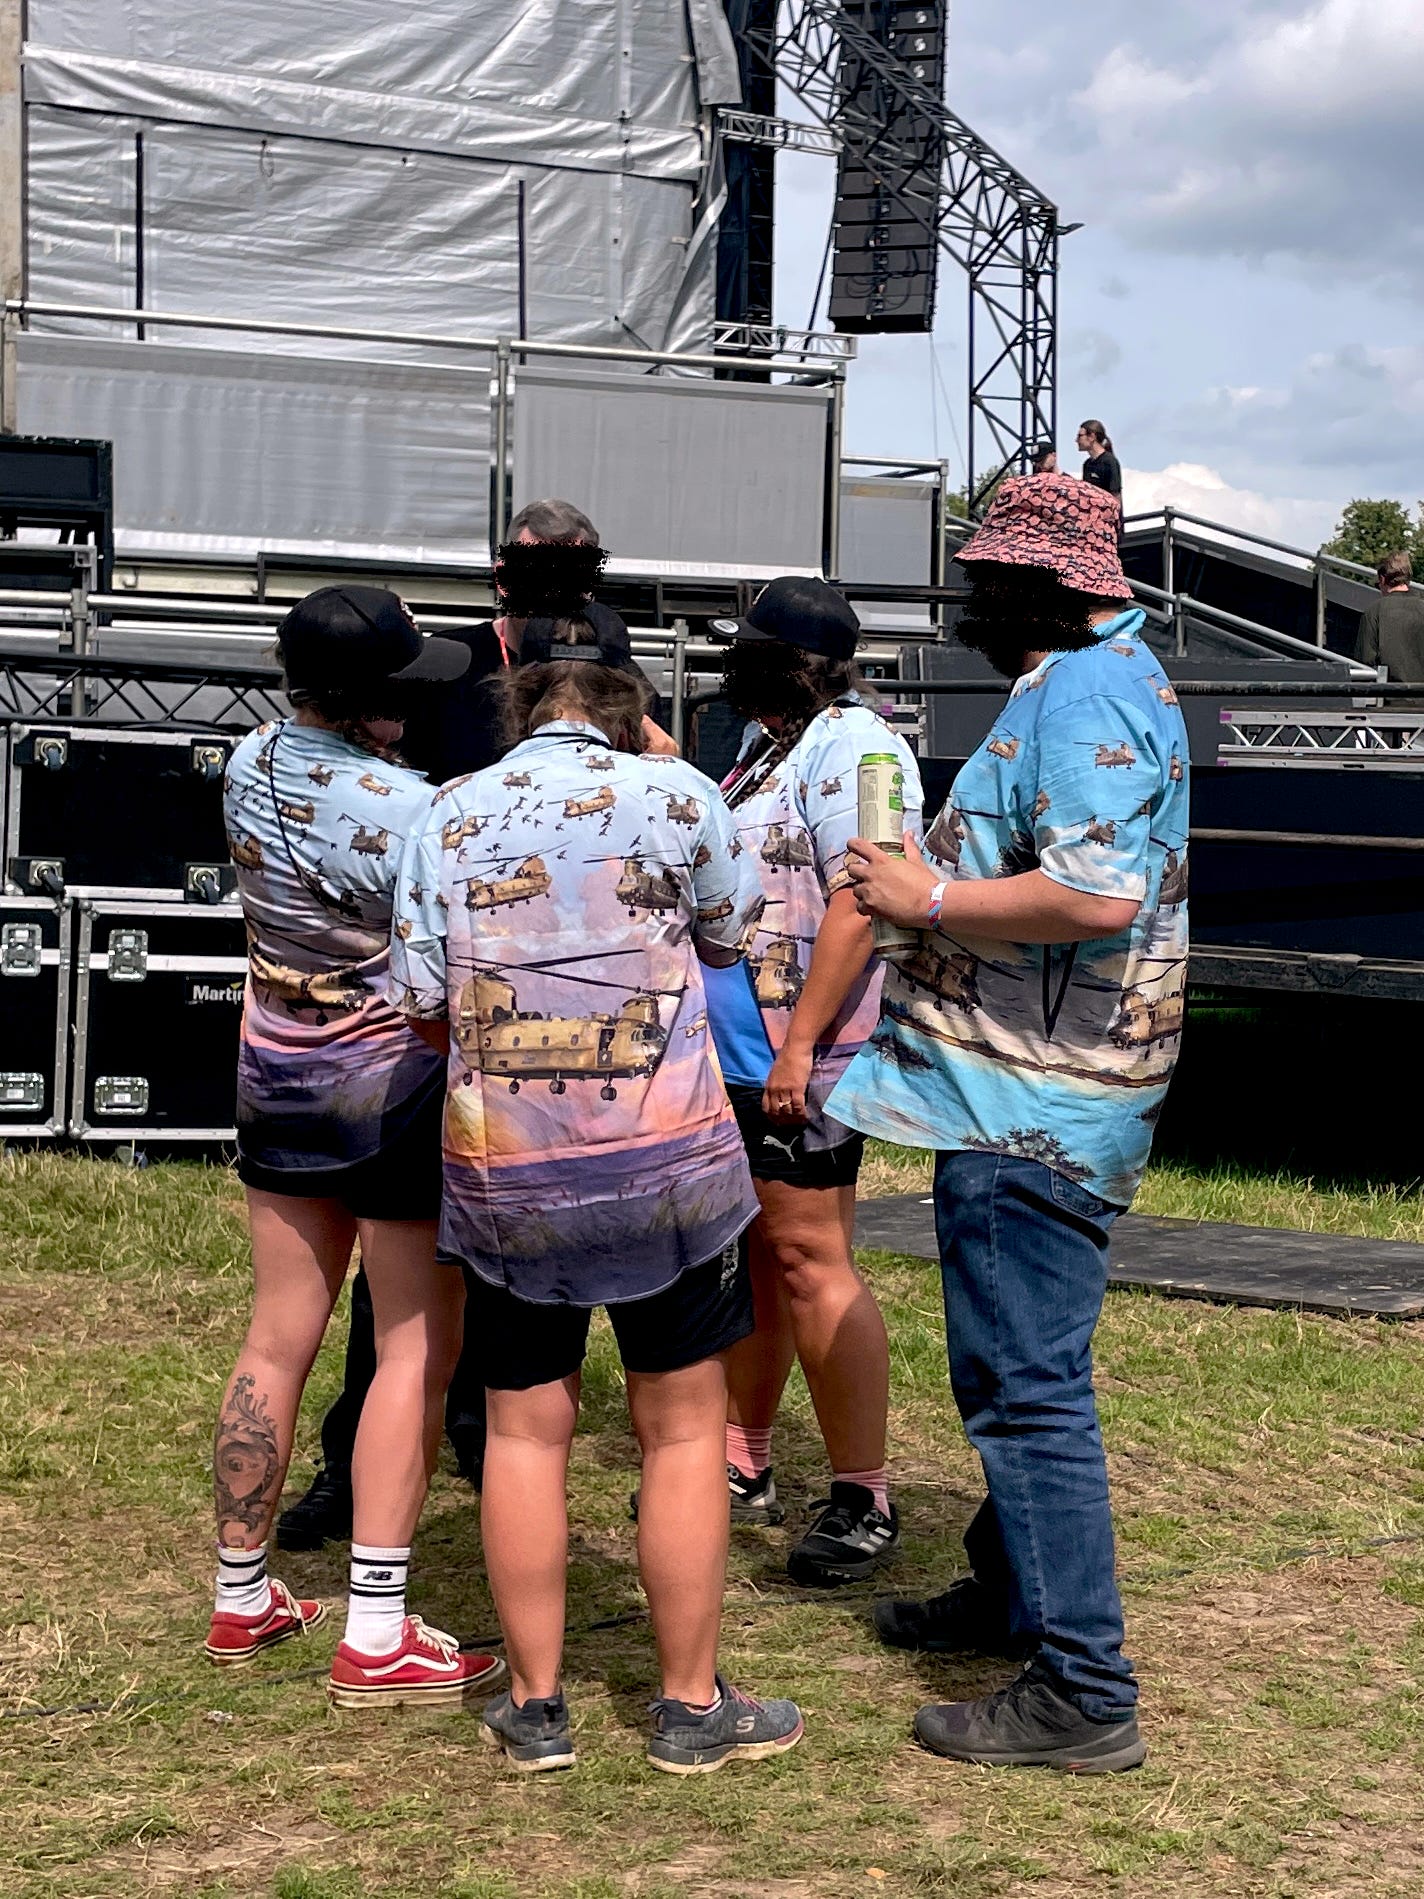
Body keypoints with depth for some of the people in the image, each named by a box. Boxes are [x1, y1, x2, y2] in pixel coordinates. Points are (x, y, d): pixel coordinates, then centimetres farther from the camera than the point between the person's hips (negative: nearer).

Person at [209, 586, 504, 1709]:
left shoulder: (252, 767, -1)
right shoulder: (405, 809, -23)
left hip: (279, 1073, 7)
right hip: (397, 1082, -7)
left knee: (280, 1338, 15)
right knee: (417, 1349, 1)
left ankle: (241, 1600, 25)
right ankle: (376, 1639, 1)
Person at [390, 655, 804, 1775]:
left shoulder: (450, 817, 4)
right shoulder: (671, 791, -2)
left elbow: (424, 1007, 4)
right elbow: (733, 933, 13)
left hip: (500, 1166, 2)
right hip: (665, 1156, -2)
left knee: (526, 1430, 12)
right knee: (683, 1428, 9)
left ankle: (536, 1708, 18)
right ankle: (692, 1706, 16)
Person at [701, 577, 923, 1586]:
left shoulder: (852, 746, -13)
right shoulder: (769, 744, 18)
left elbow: (859, 904, -21)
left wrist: (800, 1046, -24)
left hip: (801, 1058, -10)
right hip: (733, 1052, 10)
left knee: (808, 1261, -8)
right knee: (747, 1257, 15)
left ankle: (863, 1500, 0)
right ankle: (744, 1468, 26)